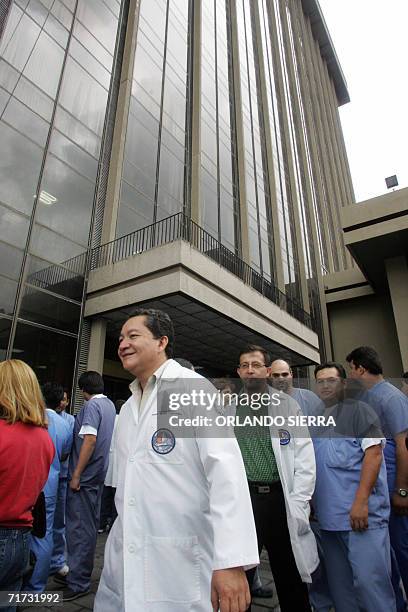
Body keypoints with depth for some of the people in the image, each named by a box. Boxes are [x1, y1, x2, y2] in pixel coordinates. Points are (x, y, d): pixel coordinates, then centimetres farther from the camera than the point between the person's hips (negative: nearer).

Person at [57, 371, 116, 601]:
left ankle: (78, 583, 12)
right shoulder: (110, 405, 9)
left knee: (79, 527, 2)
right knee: (90, 526, 18)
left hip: (85, 475, -9)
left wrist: (76, 475, -19)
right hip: (100, 474, 9)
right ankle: (79, 572, 32)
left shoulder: (92, 405, -16)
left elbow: (90, 439, -24)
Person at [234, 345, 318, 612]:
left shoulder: (288, 405, 1)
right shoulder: (228, 409, 3)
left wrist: (299, 504, -7)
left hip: (280, 497, 0)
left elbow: (304, 457, -1)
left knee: (290, 577, 14)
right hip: (243, 498, 0)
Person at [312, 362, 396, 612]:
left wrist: (361, 501, -19)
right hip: (329, 516, 6)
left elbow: (373, 452, -13)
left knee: (369, 580, -4)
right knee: (339, 583, 14)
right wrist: (311, 503, 11)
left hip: (361, 513, -6)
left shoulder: (357, 409, -3)